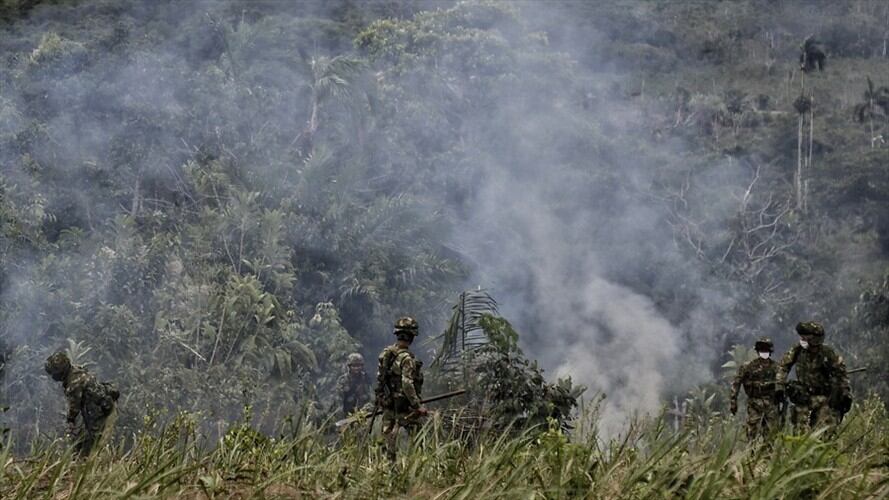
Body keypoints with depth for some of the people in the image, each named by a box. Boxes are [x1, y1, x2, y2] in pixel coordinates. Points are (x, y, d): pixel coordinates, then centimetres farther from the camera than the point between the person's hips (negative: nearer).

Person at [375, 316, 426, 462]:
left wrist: (381, 400, 22)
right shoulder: (406, 358, -20)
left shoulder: (385, 353, 4)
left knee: (389, 440, 13)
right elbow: (407, 385, -26)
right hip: (403, 408, -8)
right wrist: (418, 406, -23)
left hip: (387, 405, 8)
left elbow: (379, 378, 12)